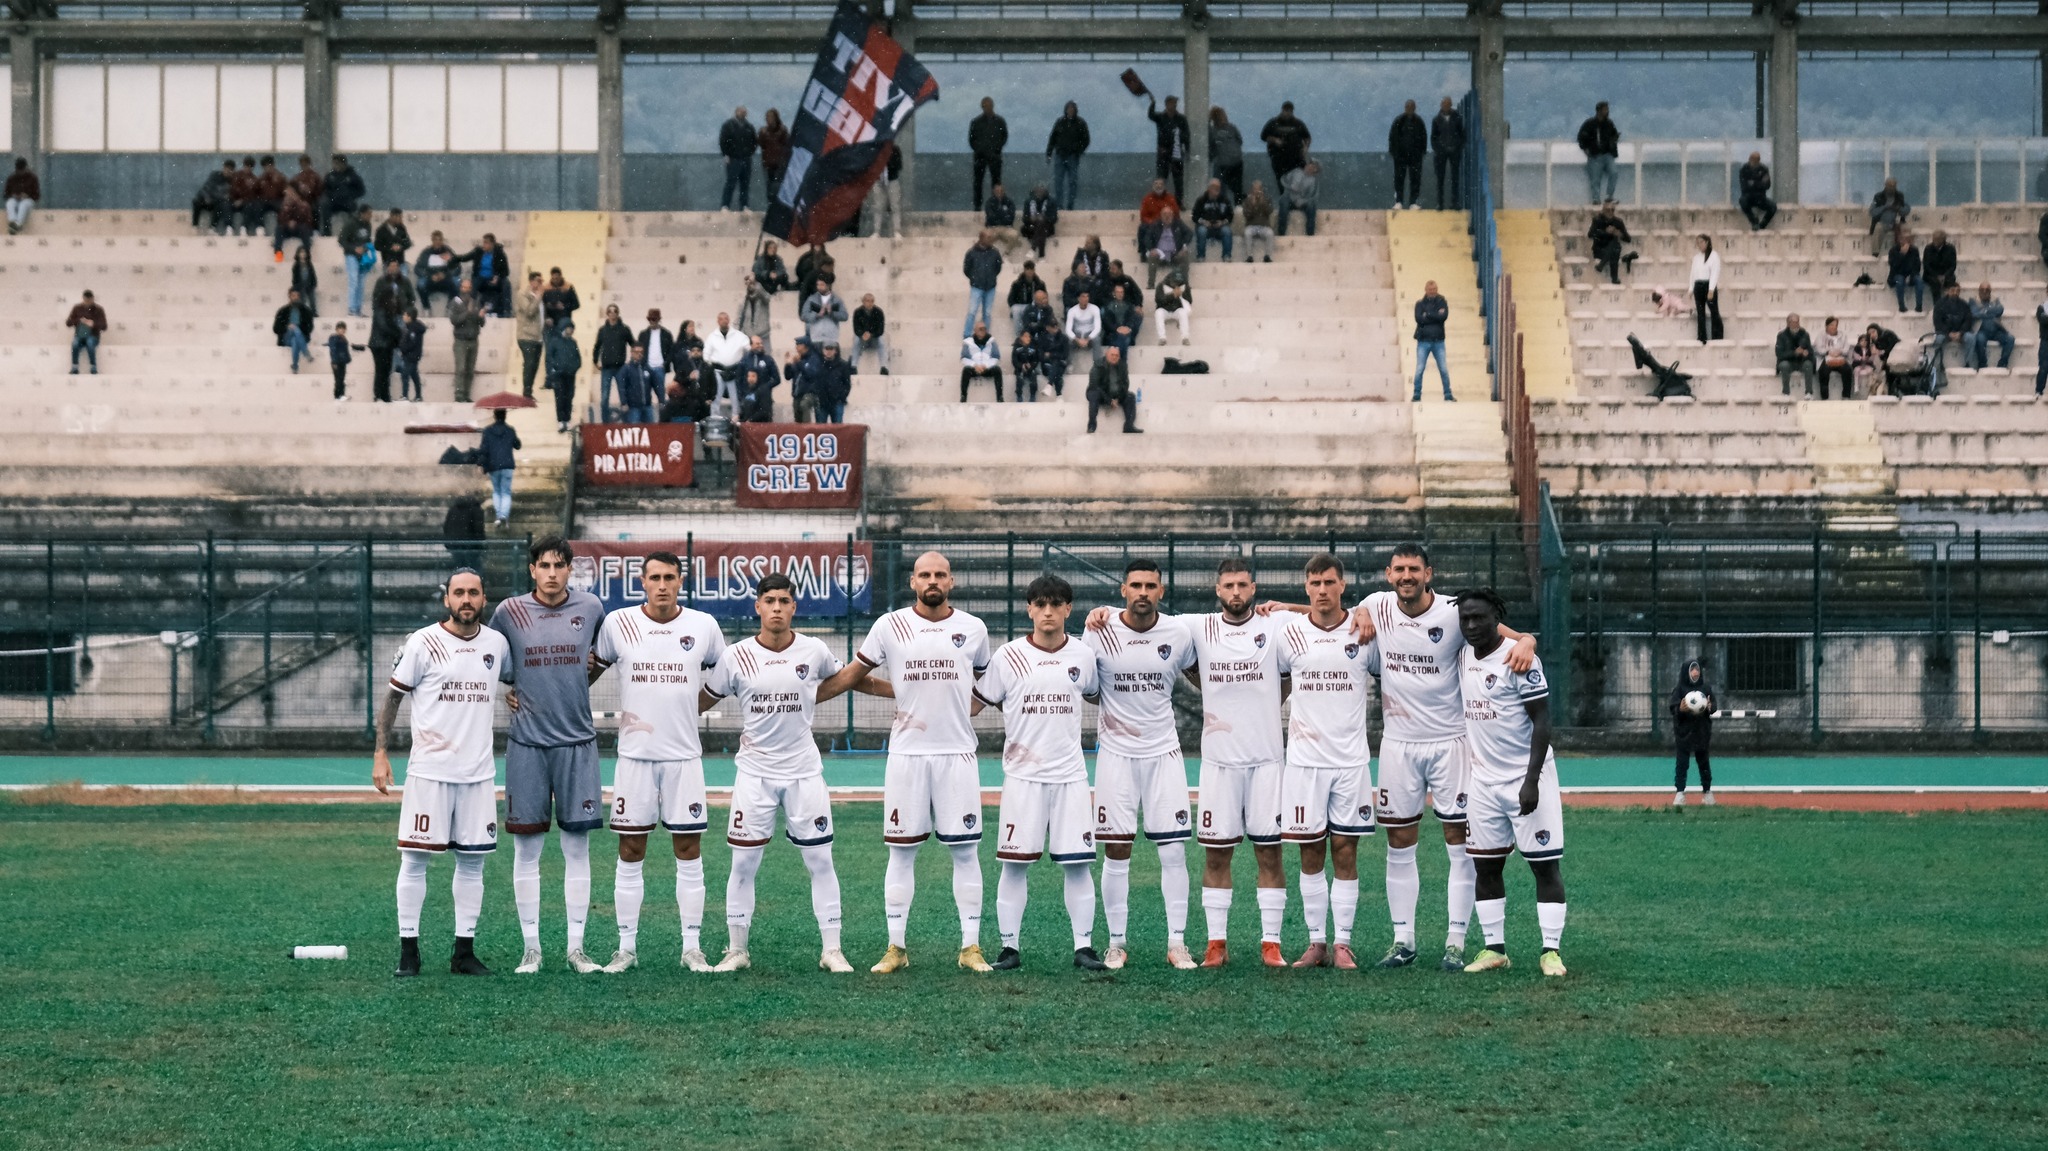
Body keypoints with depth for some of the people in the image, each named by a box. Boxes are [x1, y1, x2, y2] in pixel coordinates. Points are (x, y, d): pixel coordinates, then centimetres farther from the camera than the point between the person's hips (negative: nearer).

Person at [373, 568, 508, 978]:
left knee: (472, 861, 6)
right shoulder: (422, 644, -5)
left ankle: (464, 951, 13)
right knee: (414, 858, -3)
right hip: (429, 771, -4)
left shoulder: (497, 643, 7)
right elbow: (392, 697, -1)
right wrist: (381, 753, -6)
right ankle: (408, 951, 3)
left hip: (478, 773, 4)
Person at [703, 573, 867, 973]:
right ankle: (737, 951, 11)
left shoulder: (814, 651, -2)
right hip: (754, 772, -1)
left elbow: (836, 680, 20)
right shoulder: (736, 656, -7)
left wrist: (804, 701, 8)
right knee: (743, 863, 0)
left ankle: (831, 950, 8)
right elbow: (703, 700, 3)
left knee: (820, 861, 1)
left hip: (804, 771, 1)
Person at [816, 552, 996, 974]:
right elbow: (849, 677, 8)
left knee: (965, 849, 1)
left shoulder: (973, 629, 5)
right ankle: (896, 947, 8)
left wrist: (956, 712, 12)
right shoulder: (890, 627, 0)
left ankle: (971, 947, 6)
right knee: (901, 850, 2)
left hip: (957, 753, 1)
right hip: (906, 753, -1)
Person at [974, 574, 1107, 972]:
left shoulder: (1083, 655, 6)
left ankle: (1084, 947, 7)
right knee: (1015, 863, -1)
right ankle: (1010, 947, 6)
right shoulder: (1009, 656, -1)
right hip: (1022, 776, -2)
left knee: (1077, 863, 0)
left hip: (1070, 775, 2)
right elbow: (974, 703, 4)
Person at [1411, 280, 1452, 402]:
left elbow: (1444, 316, -10)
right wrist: (1436, 316, -10)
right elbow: (1419, 319, -10)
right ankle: (1417, 395, 3)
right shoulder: (1420, 304, 6)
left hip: (1438, 341, 0)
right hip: (1423, 341, 0)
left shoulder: (1442, 302, 7)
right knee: (1419, 369, -3)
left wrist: (1427, 315, -10)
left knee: (1444, 369, -1)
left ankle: (1448, 395, 6)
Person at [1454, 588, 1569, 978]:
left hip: (1526, 779, -7)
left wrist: (1531, 781, -20)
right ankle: (1494, 949, 13)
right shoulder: (1463, 657, 6)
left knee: (1546, 864, -4)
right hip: (1484, 780, 7)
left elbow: (1542, 721, -15)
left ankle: (1551, 950, -1)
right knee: (1485, 865, 7)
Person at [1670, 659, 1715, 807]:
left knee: (1703, 762, 9)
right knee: (1682, 763, -4)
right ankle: (1679, 793, -4)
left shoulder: (1706, 689, 4)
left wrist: (1709, 707, -17)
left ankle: (1707, 792, 17)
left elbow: (1713, 708, 6)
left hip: (1702, 731, 2)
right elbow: (1673, 709, -6)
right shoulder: (1679, 689, -3)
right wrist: (1681, 708, -28)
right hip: (1683, 731, -2)